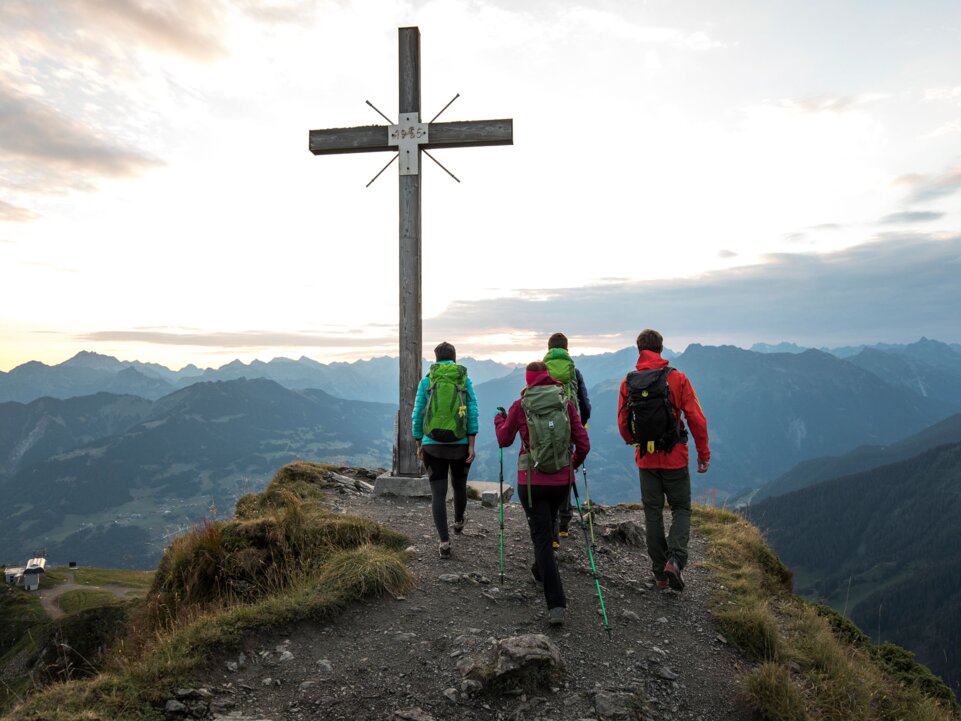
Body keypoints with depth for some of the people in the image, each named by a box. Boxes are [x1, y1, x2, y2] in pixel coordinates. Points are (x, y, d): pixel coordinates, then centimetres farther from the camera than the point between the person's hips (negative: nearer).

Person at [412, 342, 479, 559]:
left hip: (432, 445, -1)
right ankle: (458, 522, 46)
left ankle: (444, 542, -5)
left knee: (438, 493, 1)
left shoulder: (426, 381, 1)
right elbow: (473, 412, -5)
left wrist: (418, 444, 11)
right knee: (459, 486, 23)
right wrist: (471, 445, -4)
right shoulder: (465, 380, 2)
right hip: (460, 445, 1)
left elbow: (417, 415, 1)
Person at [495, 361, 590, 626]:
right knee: (548, 527, 27)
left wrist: (499, 419, 27)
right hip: (561, 480, 3)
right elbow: (583, 444, -2)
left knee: (542, 537, 1)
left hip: (531, 481, -3)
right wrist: (575, 463, 19)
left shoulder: (521, 406, -7)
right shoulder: (566, 403, -3)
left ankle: (556, 605, -7)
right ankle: (540, 570, 50)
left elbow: (504, 439, 7)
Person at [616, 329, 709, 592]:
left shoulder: (627, 383, -1)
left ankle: (660, 574, 17)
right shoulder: (677, 378, -9)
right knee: (681, 509, 12)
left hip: (645, 459, 2)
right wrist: (704, 453, 3)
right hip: (674, 458, -2)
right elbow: (697, 419, -8)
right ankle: (675, 559, -9)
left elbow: (622, 425, 5)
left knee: (653, 513, 11)